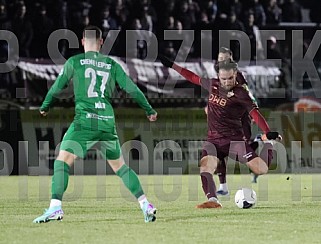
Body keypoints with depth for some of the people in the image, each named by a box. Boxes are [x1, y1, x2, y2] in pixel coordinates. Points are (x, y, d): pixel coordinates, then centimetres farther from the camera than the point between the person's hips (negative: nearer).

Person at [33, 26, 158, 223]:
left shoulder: (74, 62, 4)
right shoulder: (112, 64, 11)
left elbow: (57, 87, 12)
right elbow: (132, 89, 13)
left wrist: (44, 108, 30)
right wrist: (149, 110, 26)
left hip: (85, 120, -4)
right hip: (108, 122, 4)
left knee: (62, 160, -6)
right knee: (119, 165, 17)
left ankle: (55, 207, -22)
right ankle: (146, 205, 11)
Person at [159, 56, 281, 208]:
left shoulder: (240, 93, -9)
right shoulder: (212, 85, 8)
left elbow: (254, 113, -20)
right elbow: (193, 78, 24)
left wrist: (267, 133, -35)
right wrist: (171, 65, 27)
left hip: (235, 140, -4)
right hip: (213, 140, 4)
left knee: (261, 170, -15)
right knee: (205, 165, -27)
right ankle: (213, 200, -34)